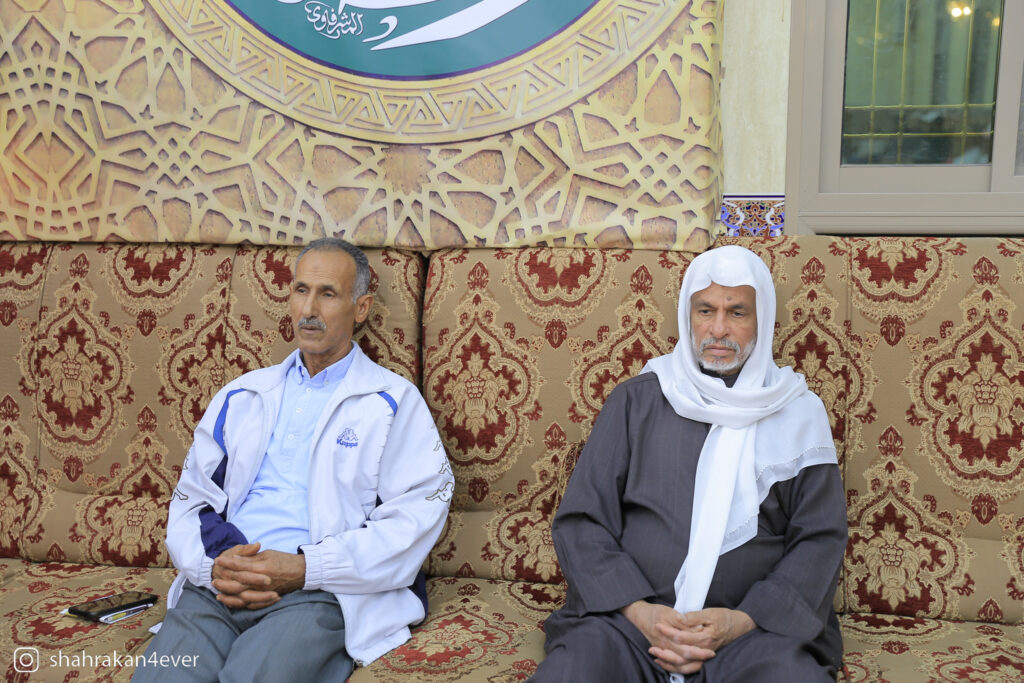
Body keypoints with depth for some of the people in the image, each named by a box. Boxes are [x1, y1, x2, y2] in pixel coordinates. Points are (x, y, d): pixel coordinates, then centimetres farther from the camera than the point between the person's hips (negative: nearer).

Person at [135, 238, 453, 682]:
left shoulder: (393, 403, 7)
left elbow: (416, 517, -4)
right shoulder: (241, 396, 22)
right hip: (215, 587, 4)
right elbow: (191, 498, 20)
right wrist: (212, 564, -4)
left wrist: (305, 569, -13)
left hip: (321, 594, -3)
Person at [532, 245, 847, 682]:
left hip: (756, 626, 0)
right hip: (626, 618, 0)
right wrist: (638, 610, -10)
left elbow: (820, 540, 6)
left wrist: (744, 621, -10)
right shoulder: (635, 400, 11)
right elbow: (580, 521, 7)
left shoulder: (800, 413, 11)